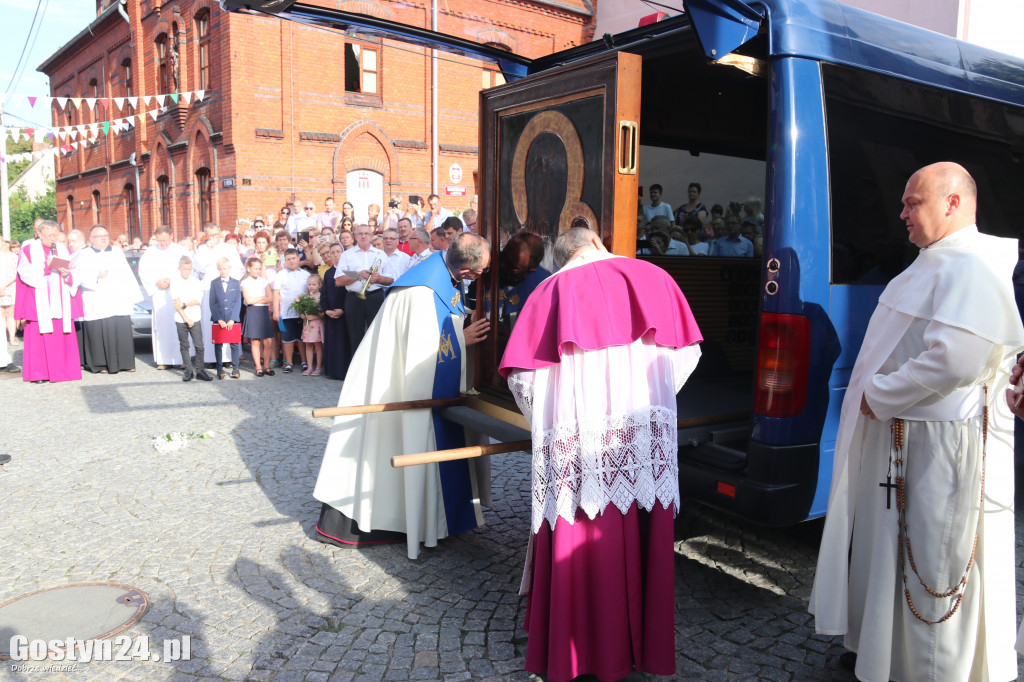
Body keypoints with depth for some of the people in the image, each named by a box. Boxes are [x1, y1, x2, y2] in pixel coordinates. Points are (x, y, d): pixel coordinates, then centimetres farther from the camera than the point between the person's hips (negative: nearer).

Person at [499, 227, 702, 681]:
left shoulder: (550, 291, 6)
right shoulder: (650, 277, 10)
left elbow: (522, 376, 2)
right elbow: (685, 352, 13)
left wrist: (549, 422, 17)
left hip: (577, 443, -1)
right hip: (646, 436, 2)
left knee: (577, 548, 7)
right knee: (642, 543, 11)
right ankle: (644, 644, 26)